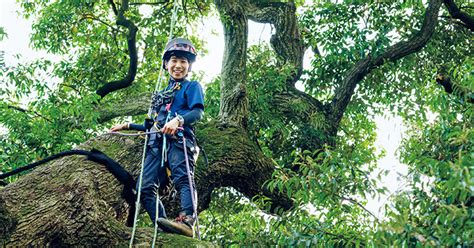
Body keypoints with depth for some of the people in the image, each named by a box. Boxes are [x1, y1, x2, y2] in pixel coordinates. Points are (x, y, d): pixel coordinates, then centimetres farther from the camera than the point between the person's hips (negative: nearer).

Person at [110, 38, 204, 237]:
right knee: (145, 187, -10)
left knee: (183, 179, -29)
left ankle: (187, 221, -49)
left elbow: (198, 112, -4)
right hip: (156, 143, 7)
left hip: (179, 139, -7)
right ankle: (163, 227, -19)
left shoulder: (192, 87, 15)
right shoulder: (162, 94, 36)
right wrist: (128, 126, 34)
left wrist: (178, 119, -23)